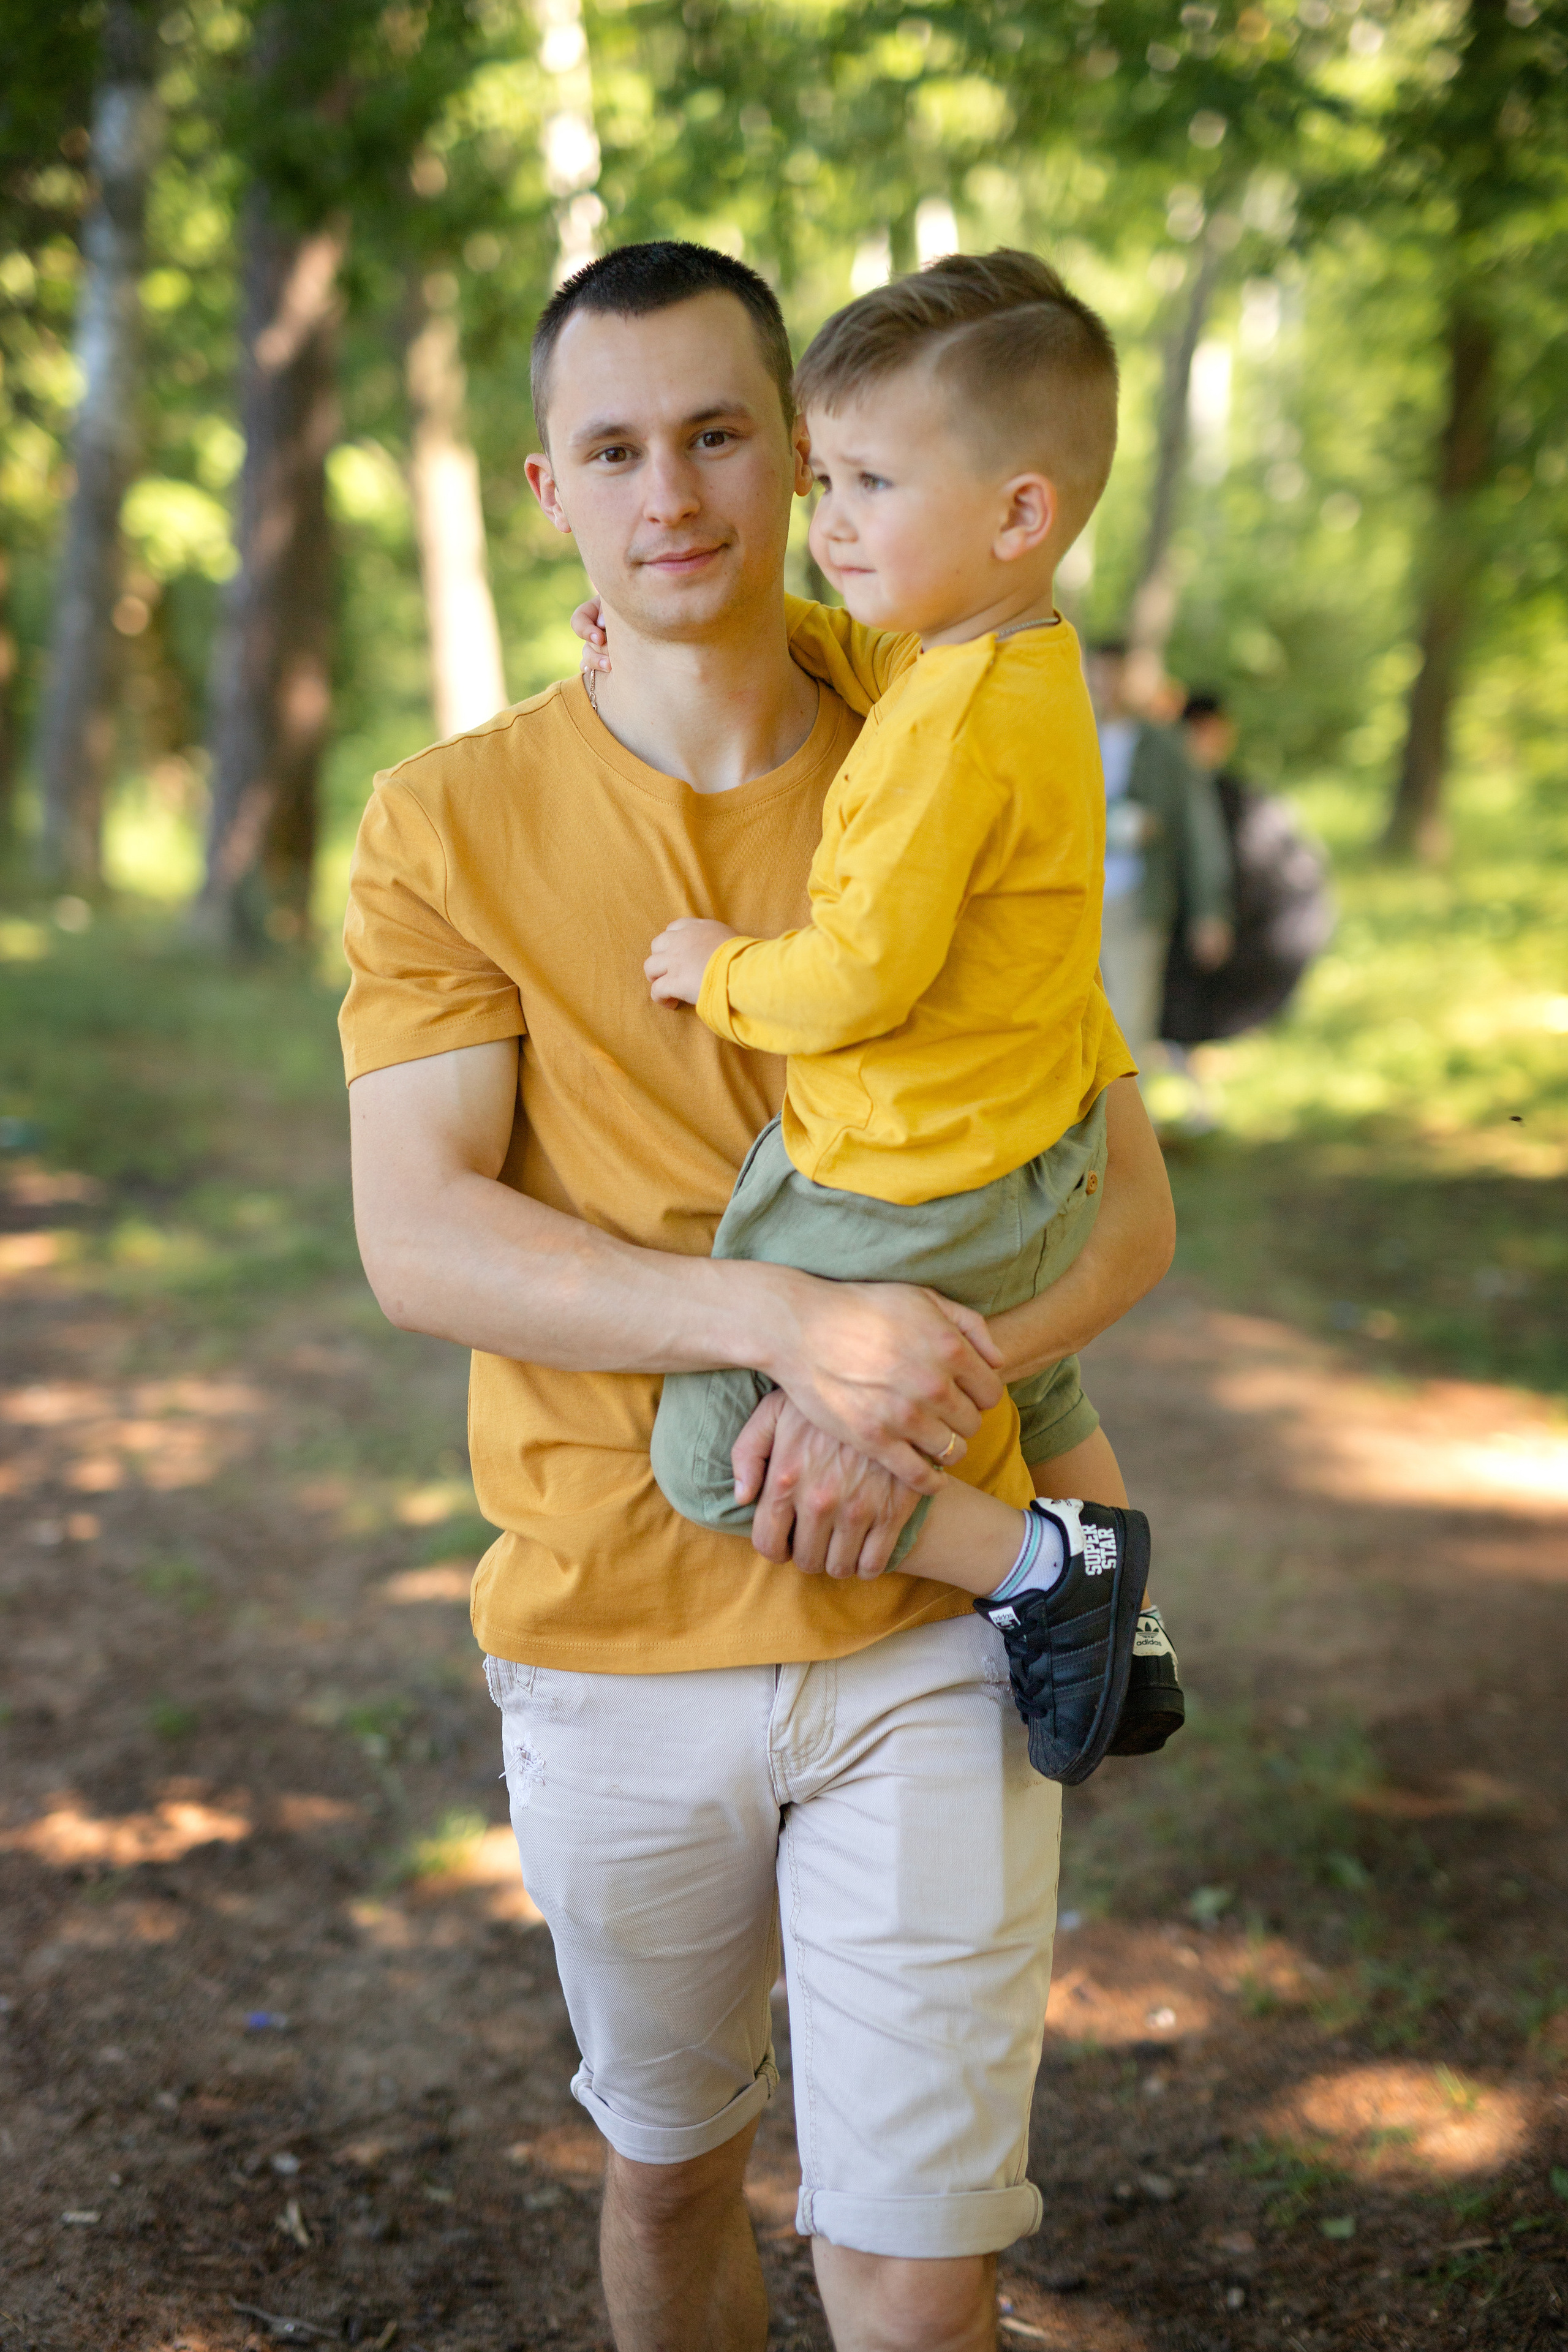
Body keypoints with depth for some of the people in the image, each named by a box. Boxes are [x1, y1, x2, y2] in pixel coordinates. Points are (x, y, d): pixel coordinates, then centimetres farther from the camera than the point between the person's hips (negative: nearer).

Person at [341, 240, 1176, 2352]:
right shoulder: (450, 824, -3)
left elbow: (1126, 1212, 1)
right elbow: (418, 1242, -13)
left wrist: (905, 1402, -18)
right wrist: (791, 1320, -27)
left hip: (929, 1633, 0)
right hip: (610, 1633, 0)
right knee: (665, 2158, 21)